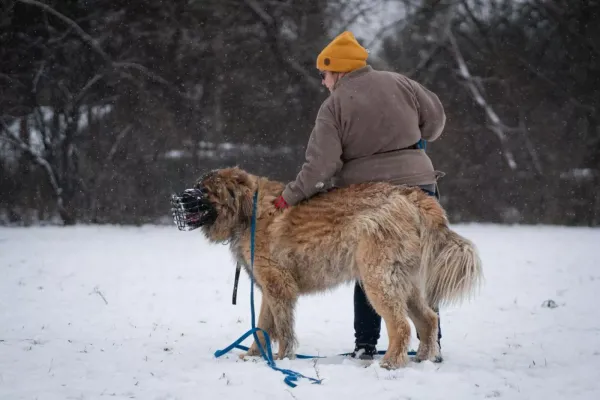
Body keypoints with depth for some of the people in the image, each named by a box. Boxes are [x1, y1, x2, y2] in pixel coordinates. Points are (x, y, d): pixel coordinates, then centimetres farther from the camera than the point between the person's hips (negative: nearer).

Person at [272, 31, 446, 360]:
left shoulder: (334, 106, -7)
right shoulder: (398, 83, 3)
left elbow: (321, 164, -14)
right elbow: (435, 119, 12)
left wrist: (290, 197, -9)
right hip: (416, 185, 2)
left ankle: (365, 344, 11)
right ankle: (431, 343, 10)